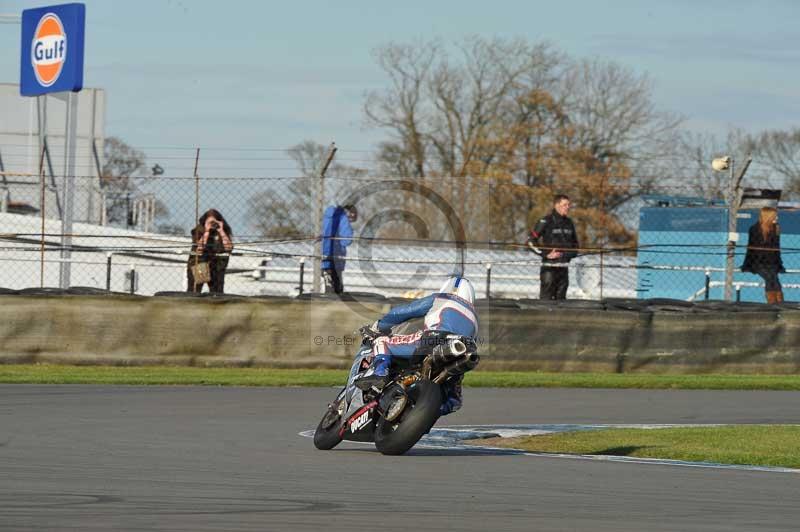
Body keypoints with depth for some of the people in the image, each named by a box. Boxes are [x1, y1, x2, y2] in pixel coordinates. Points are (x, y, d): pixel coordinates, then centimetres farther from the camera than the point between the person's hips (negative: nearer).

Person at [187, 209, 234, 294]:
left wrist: (221, 231, -20)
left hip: (216, 268, 2)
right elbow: (199, 248, -24)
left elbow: (229, 248, -17)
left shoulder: (224, 232, -3)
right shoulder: (198, 231, -9)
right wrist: (206, 232, -25)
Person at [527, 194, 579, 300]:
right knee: (546, 299, -9)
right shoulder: (546, 222, -7)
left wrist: (570, 254, 5)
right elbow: (531, 241, -8)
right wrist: (546, 254, -14)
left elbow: (575, 243, 26)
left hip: (564, 267, 6)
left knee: (561, 298, 8)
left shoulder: (569, 223, 13)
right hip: (549, 267, -6)